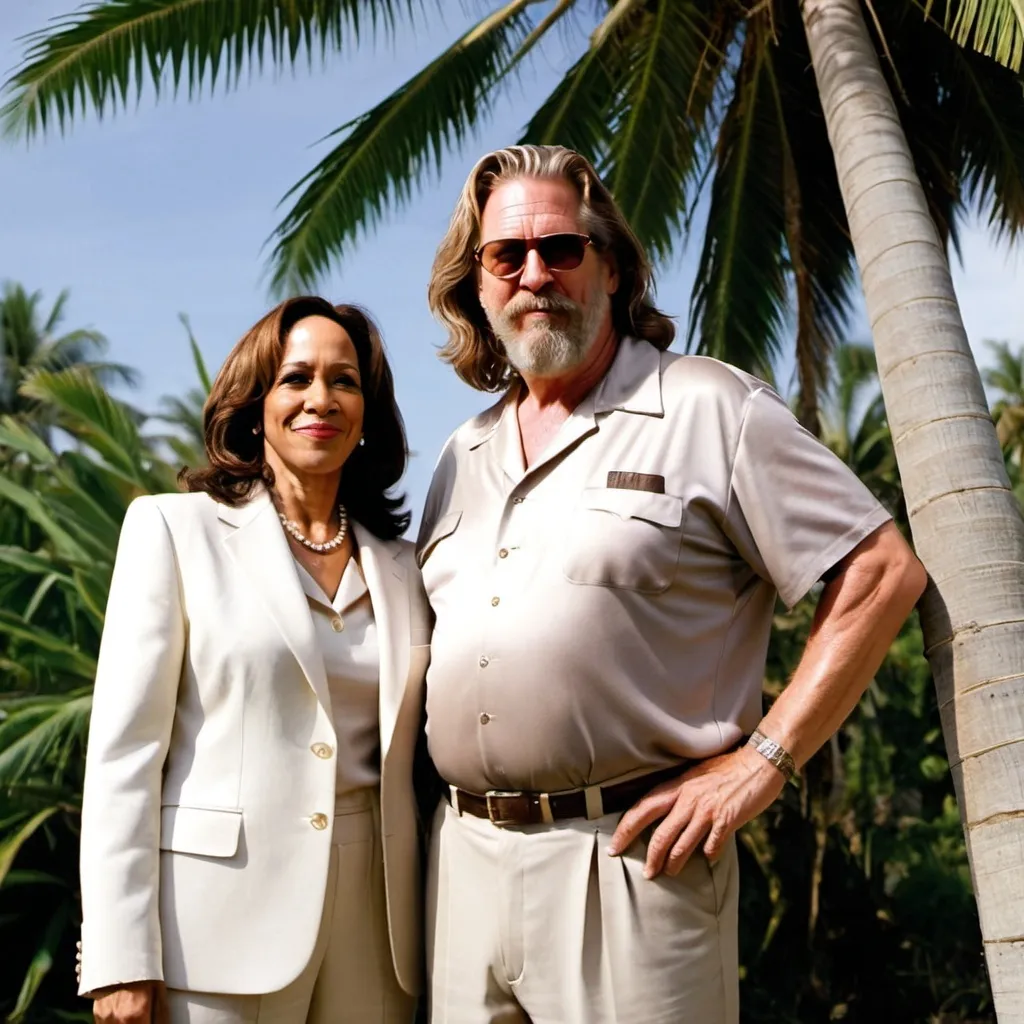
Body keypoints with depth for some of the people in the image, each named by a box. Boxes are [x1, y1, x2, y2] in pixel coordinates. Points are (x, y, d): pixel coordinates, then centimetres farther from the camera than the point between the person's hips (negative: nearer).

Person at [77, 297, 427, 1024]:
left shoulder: (401, 564, 10)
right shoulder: (173, 528, 0)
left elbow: (408, 754, 13)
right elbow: (123, 750, -6)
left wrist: (428, 937, 6)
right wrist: (122, 961, -12)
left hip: (373, 921, 4)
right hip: (220, 919, -3)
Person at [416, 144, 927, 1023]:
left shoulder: (707, 408, -4)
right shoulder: (464, 456, 15)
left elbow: (883, 573, -8)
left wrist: (762, 760, -12)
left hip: (628, 858, -5)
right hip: (463, 857, 6)